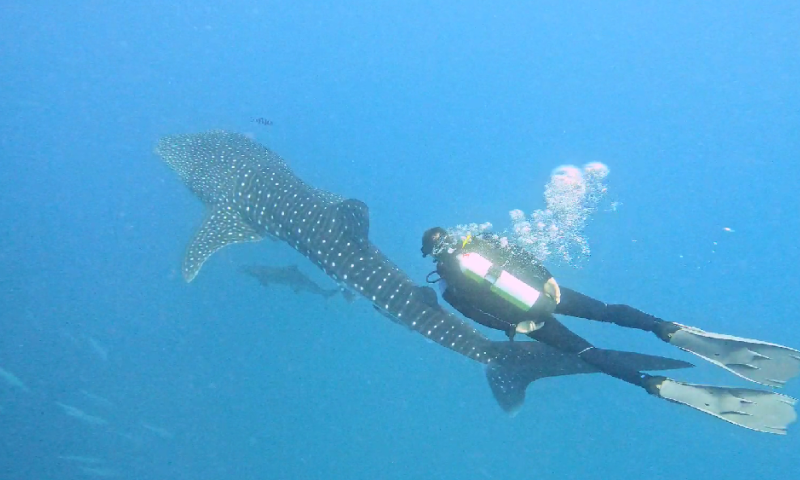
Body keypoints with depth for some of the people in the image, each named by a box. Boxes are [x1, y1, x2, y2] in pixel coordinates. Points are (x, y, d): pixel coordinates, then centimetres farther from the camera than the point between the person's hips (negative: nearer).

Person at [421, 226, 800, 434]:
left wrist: (513, 326, 3)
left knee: (588, 352, 1)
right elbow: (522, 254, 0)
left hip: (528, 318, -2)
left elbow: (481, 316, -5)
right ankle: (673, 331, -9)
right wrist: (547, 279, 2)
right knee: (607, 310, 10)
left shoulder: (447, 286, -1)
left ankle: (658, 385, -16)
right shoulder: (478, 240, 7)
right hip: (545, 292, 3)